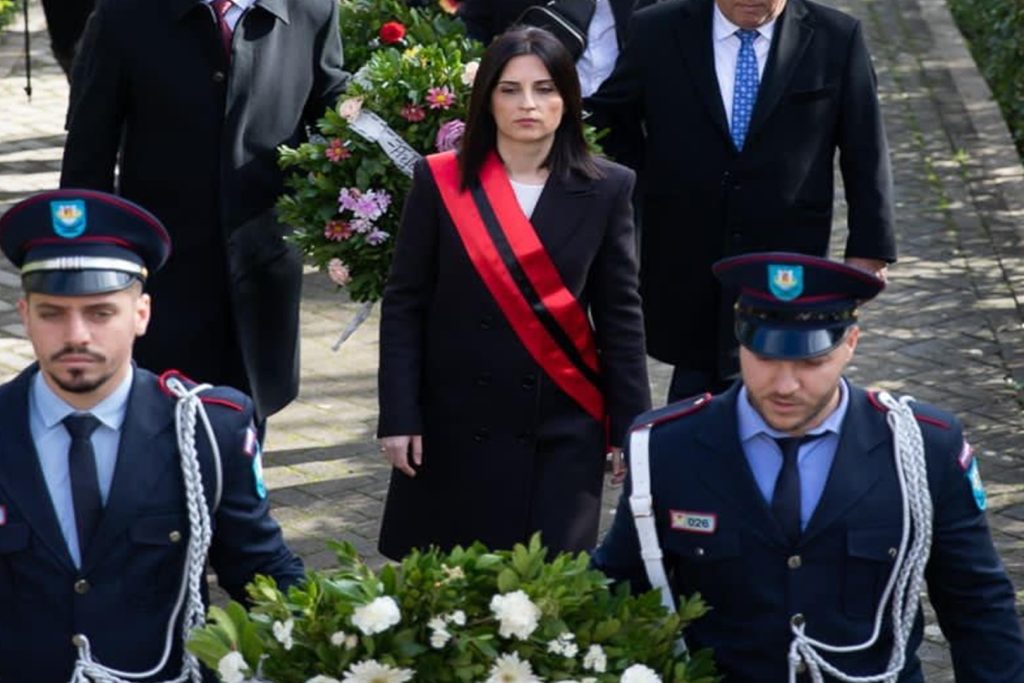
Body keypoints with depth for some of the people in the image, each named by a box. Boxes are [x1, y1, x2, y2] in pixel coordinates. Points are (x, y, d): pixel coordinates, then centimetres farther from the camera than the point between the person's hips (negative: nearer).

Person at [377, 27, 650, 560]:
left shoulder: (606, 190, 0)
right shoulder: (439, 181, -2)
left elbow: (621, 315, 3)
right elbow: (403, 306, 0)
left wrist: (631, 426, -1)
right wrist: (399, 416, -7)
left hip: (561, 430, 0)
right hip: (455, 425, 0)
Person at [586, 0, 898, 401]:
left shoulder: (837, 39, -3)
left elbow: (866, 155, 0)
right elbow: (604, 116, 14)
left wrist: (869, 249, -2)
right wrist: (645, 180, 7)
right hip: (687, 273, 1)